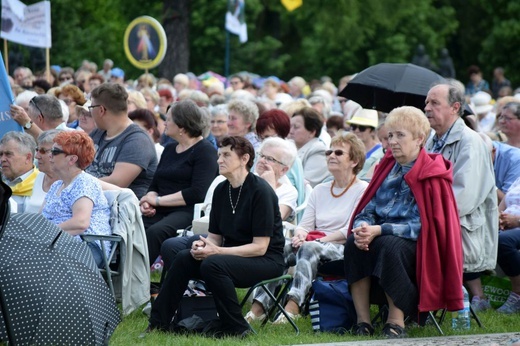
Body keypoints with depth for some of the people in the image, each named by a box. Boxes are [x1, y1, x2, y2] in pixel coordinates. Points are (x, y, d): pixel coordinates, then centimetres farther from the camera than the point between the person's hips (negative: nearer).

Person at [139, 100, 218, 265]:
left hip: (189, 212, -7)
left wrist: (158, 200, -11)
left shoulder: (205, 151, -2)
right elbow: (155, 185, 22)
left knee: (155, 232, -36)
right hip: (161, 213, 7)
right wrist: (148, 201, -2)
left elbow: (197, 193, -14)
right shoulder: (170, 149, 23)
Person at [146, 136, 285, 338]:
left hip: (266, 259, -7)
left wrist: (217, 251, -24)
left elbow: (260, 247, -19)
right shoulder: (221, 190, 6)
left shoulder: (260, 191, -16)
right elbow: (215, 236, 11)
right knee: (184, 258, -14)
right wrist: (203, 245, -13)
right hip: (233, 254, 7)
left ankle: (235, 328, -16)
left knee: (212, 265, -31)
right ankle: (158, 324, -9)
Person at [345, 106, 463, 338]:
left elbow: (421, 225, -17)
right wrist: (362, 228, -17)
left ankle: (396, 321, -26)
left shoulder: (431, 176, -9)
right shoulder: (387, 168, 10)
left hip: (417, 244, -5)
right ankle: (362, 321, -24)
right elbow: (368, 210, 7)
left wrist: (379, 230, -26)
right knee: (353, 243, -25)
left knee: (389, 246, -36)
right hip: (381, 236, 5)